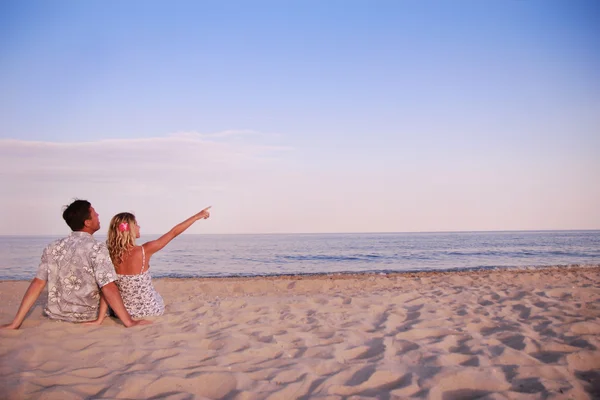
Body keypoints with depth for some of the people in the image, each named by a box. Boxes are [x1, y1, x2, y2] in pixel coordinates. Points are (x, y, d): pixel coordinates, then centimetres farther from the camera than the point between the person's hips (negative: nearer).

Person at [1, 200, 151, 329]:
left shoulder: (53, 248, -2)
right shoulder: (97, 248, -19)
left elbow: (37, 284, -5)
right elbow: (109, 288, -26)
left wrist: (16, 323, -2)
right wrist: (129, 322, -24)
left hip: (55, 316, 5)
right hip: (87, 318, -4)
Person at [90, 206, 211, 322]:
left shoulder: (111, 256, -11)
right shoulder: (144, 251, -20)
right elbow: (174, 232, -12)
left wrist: (100, 319, -12)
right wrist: (197, 216, -3)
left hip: (125, 312, 3)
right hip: (151, 310, -3)